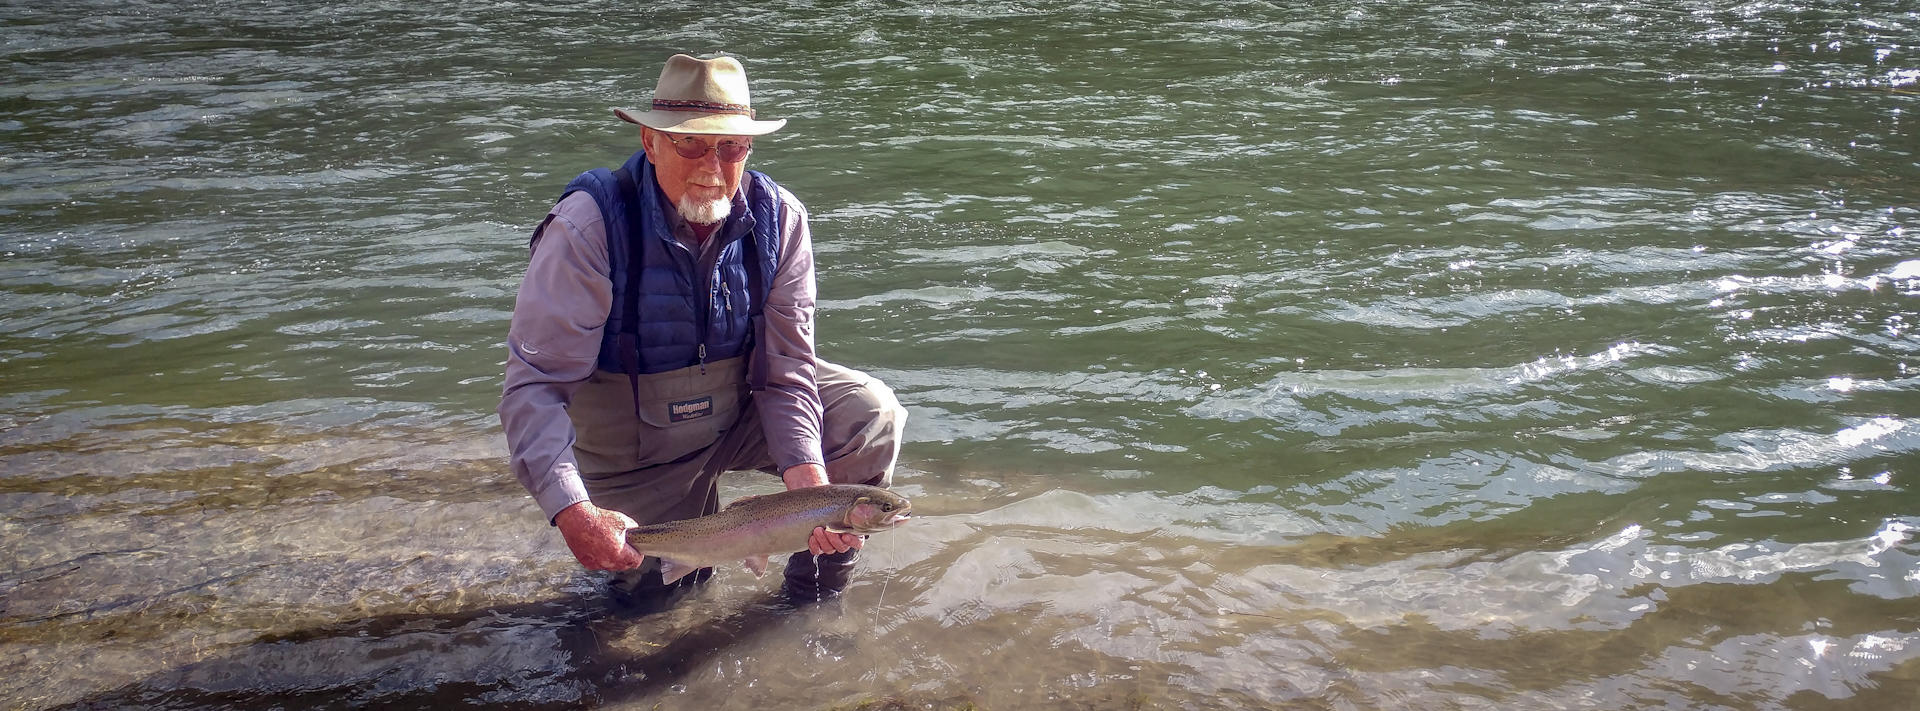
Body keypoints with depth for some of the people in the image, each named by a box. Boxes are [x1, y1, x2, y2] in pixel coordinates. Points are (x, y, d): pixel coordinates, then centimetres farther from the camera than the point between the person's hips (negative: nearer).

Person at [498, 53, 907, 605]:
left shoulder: (778, 219, -16)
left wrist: (808, 480, -32)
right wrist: (573, 512, -43)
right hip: (637, 450, -2)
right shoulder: (590, 225, -26)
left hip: (741, 412, 3)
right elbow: (534, 385, -29)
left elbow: (785, 368, -15)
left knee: (871, 414, -19)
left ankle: (814, 594, 2)